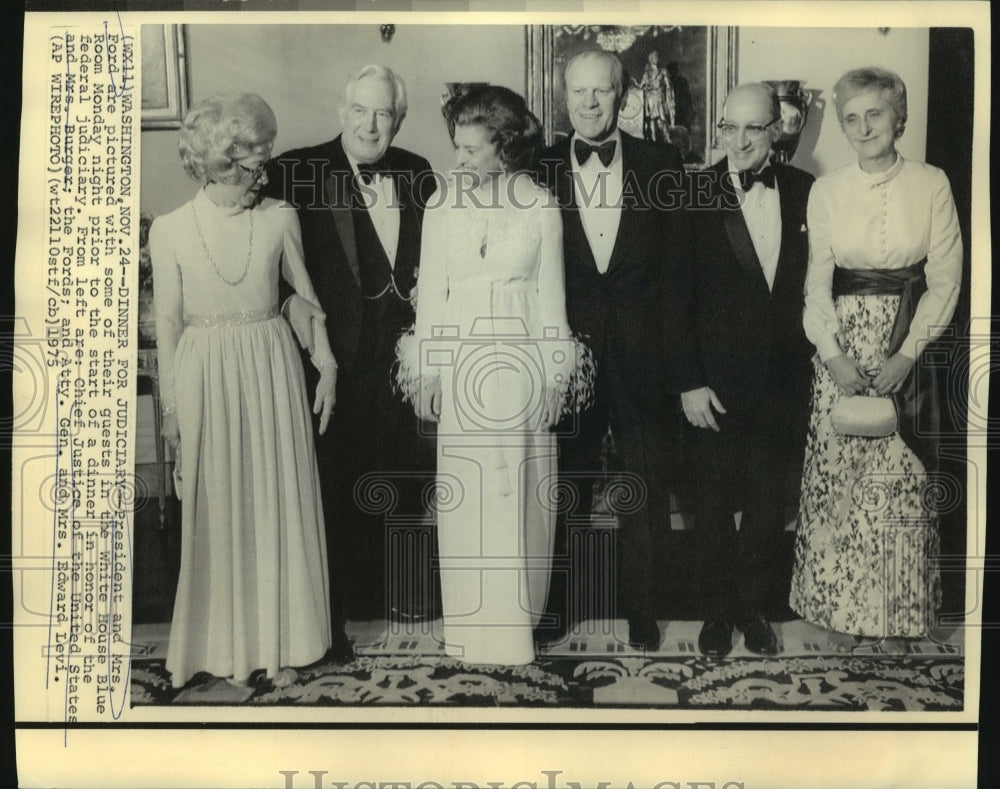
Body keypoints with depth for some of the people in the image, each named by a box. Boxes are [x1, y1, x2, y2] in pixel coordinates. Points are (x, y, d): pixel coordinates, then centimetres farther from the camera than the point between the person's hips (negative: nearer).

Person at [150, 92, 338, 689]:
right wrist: (171, 406, 3)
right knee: (220, 511, 8)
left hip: (272, 371, 1)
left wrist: (327, 364, 5)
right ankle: (231, 645, 25)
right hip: (205, 377, -1)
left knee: (281, 506, 7)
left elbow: (307, 297, 9)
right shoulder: (170, 231, -5)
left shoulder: (280, 220, -3)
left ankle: (281, 640, 24)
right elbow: (168, 322, 1)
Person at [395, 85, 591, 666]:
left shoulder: (541, 205, 0)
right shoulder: (443, 203, 3)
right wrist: (425, 370, 3)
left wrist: (555, 376, 1)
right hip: (461, 362, 1)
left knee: (521, 493, 6)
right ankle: (477, 625, 18)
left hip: (522, 362, -1)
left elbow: (551, 294, 3)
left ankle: (518, 616, 23)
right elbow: (430, 292, 6)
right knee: (466, 495, 4)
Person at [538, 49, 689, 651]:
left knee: (644, 494, 9)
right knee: (566, 489, 11)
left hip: (641, 353, 0)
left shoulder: (662, 164, 3)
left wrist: (642, 320, -4)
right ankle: (562, 605, 28)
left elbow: (679, 259, 3)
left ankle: (642, 612, 26)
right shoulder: (540, 168, 3)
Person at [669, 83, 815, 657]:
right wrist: (689, 382, -10)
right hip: (716, 381, -2)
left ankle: (753, 606, 35)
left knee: (768, 506, 15)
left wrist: (809, 354, 1)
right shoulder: (695, 195, -8)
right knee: (714, 505, 12)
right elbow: (675, 297, -8)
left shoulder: (804, 191, 1)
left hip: (784, 379, 3)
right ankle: (719, 609, 32)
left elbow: (813, 282, 6)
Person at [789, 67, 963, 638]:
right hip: (842, 344, 1)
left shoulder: (931, 185, 0)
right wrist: (834, 355, -11)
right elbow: (817, 283, 1)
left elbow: (945, 281, -2)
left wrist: (907, 355, -12)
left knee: (902, 478, 3)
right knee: (836, 473, 3)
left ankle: (900, 607, 21)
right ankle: (838, 595, 20)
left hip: (908, 341, -1)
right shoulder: (827, 191, 3)